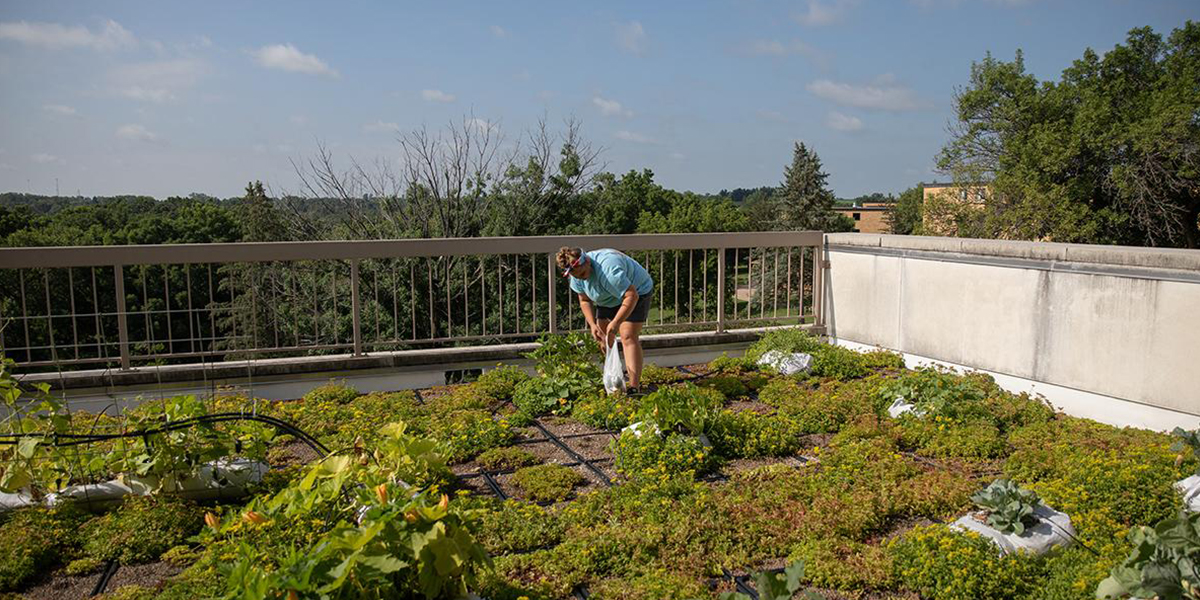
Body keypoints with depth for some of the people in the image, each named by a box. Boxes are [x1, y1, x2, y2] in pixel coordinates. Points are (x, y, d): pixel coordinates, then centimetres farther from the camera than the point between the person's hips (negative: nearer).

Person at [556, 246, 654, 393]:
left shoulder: (608, 270, -39)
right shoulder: (577, 273, -13)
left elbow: (631, 296, -40)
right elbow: (584, 300, -2)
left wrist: (615, 323, -41)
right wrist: (592, 325, -16)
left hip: (636, 291, -8)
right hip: (608, 299, 8)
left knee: (628, 337, -19)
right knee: (603, 337, 5)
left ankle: (635, 387, -24)